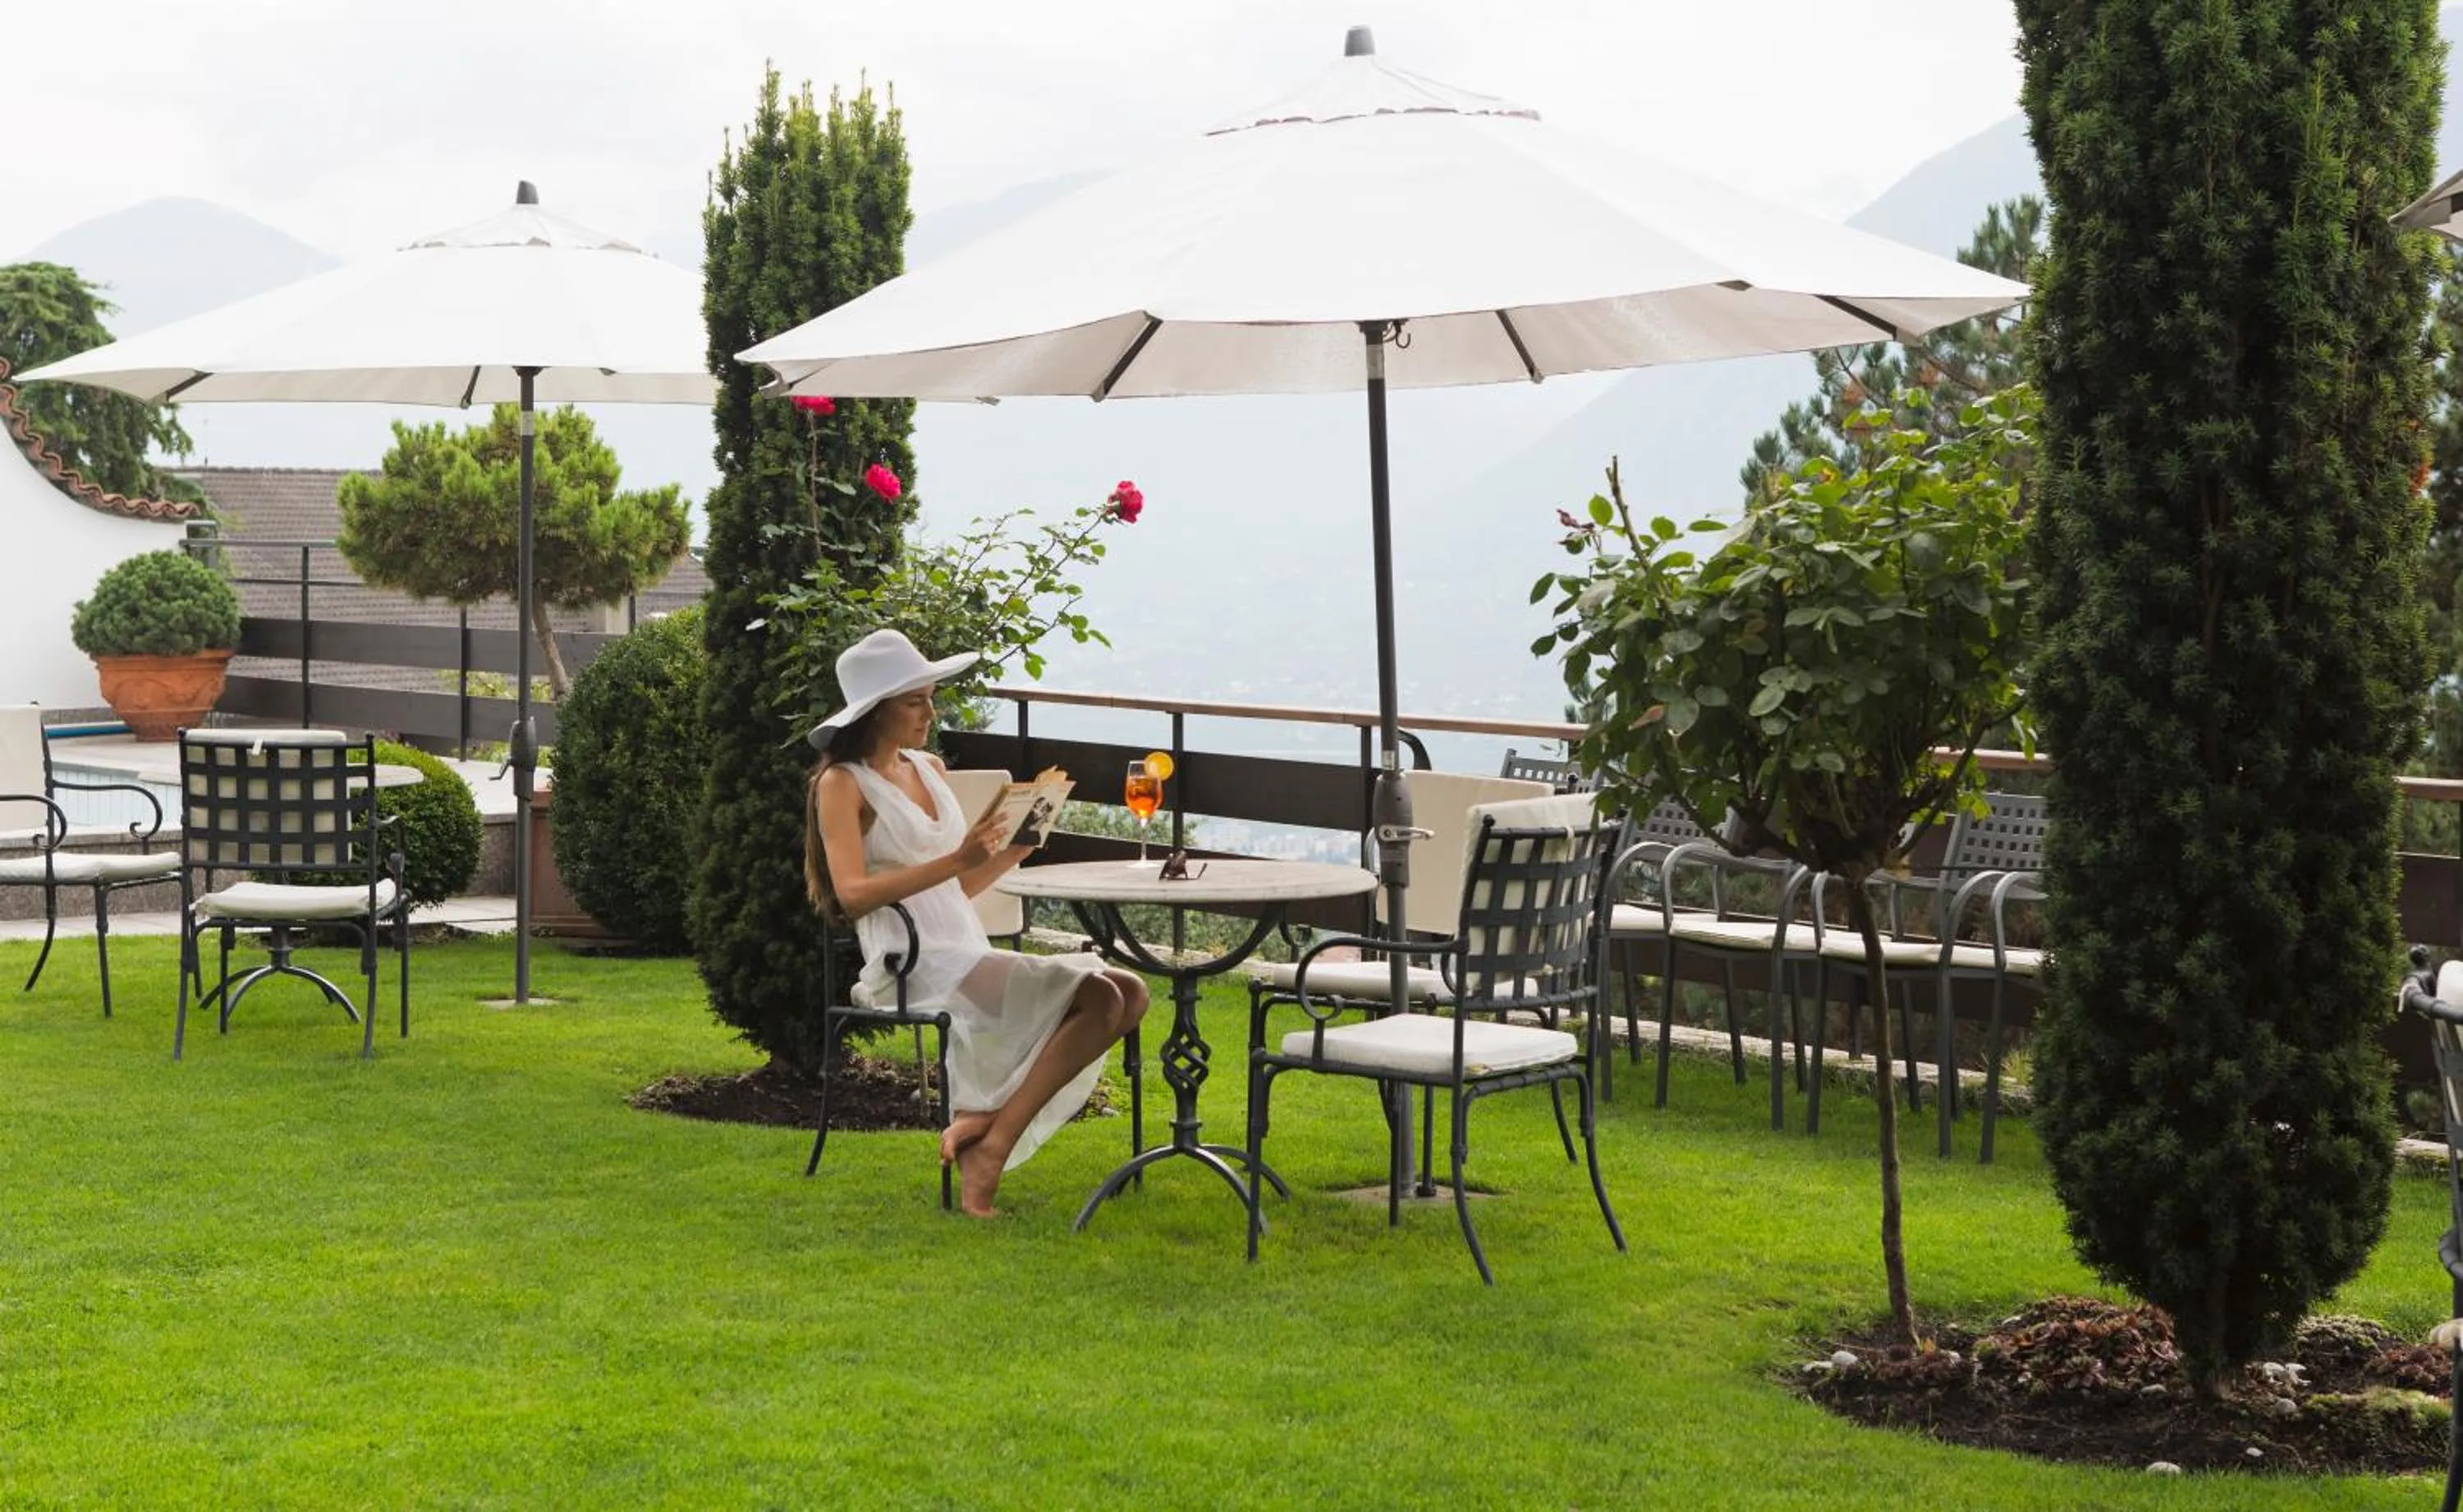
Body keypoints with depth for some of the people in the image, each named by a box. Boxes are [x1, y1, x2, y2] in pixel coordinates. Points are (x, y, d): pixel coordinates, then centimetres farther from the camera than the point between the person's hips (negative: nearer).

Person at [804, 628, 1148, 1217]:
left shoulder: (929, 768, 20)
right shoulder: (843, 783, -2)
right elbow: (852, 892, -16)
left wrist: (1011, 854, 4)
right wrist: (956, 860, -23)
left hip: (967, 954, 8)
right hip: (911, 965, -8)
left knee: (1129, 992, -10)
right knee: (1098, 999, -24)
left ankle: (984, 1121, -15)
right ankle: (992, 1146, -18)